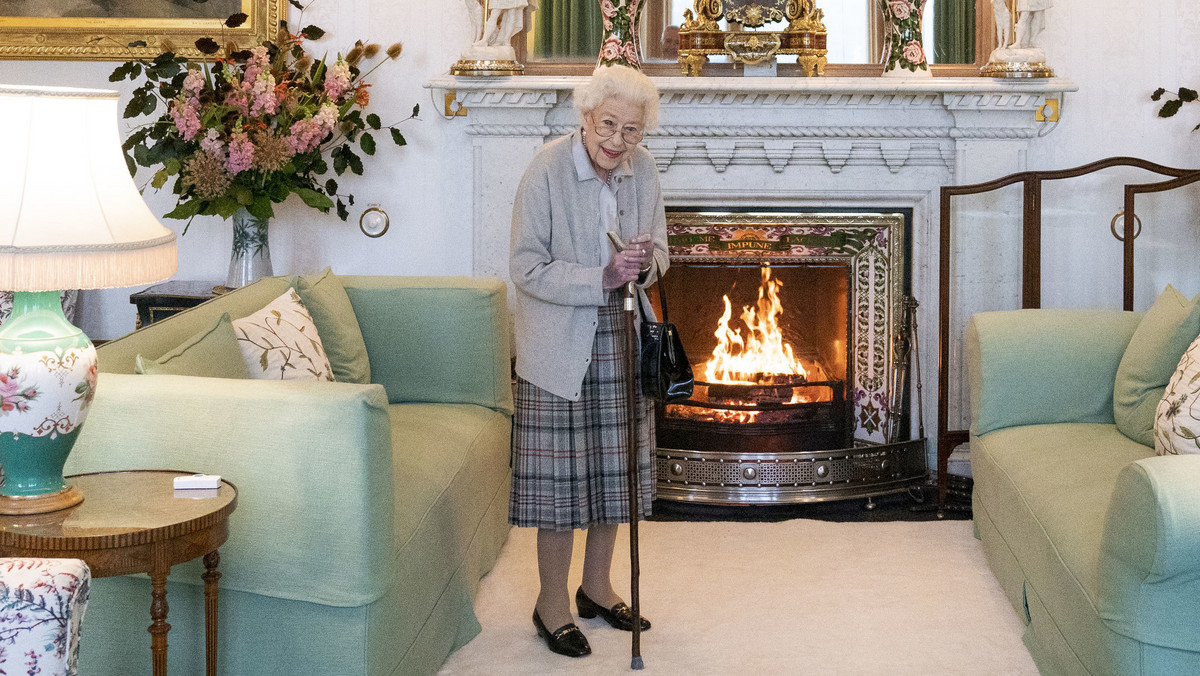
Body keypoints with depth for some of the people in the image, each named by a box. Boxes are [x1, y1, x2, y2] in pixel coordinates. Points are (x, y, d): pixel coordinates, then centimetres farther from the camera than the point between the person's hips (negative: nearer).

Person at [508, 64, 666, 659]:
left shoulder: (642, 169, 0)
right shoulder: (547, 169, -16)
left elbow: (658, 251, 11)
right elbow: (527, 268, -16)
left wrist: (646, 263, -13)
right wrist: (602, 278, -26)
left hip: (621, 341, 5)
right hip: (559, 346, -5)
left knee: (613, 469, 13)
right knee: (560, 474, -1)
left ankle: (596, 587, 30)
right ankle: (551, 603, 13)